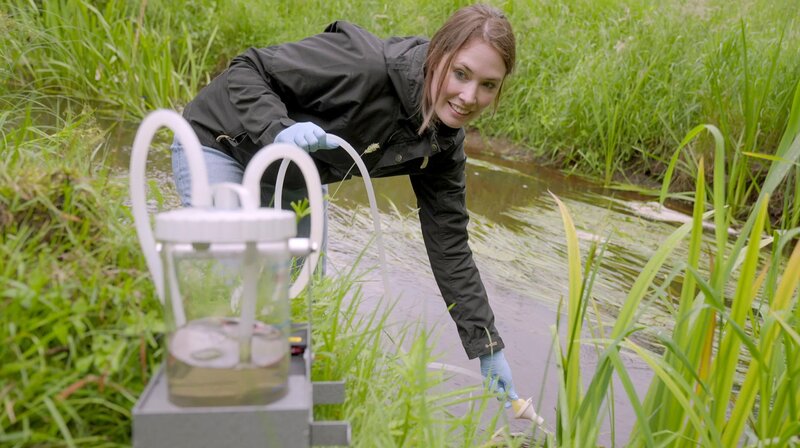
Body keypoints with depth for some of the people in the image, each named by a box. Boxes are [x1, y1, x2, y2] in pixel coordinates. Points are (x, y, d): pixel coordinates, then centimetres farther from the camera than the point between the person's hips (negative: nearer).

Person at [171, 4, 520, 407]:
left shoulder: (443, 145, -13)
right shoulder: (365, 64, -35)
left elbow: (449, 245, -8)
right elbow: (246, 70, -27)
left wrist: (488, 349, -7)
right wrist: (281, 128, -47)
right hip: (219, 142, -6)